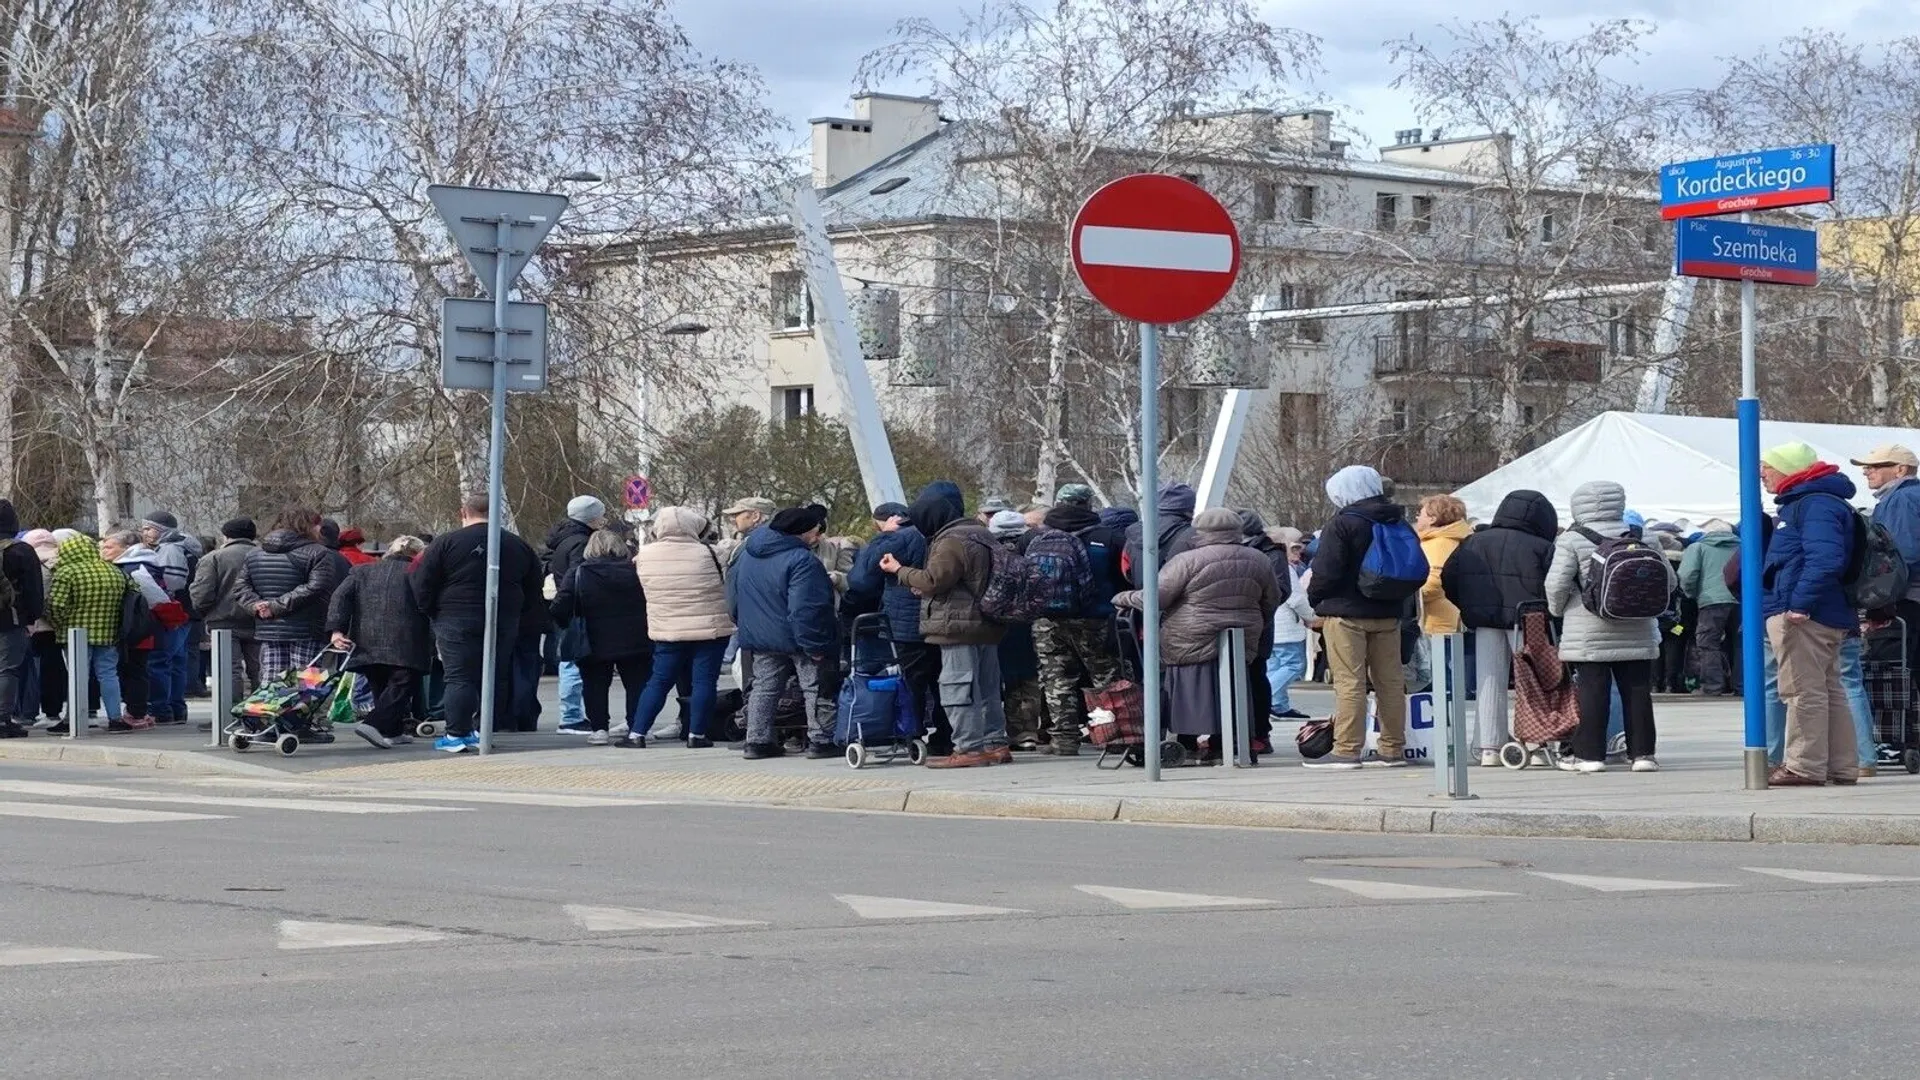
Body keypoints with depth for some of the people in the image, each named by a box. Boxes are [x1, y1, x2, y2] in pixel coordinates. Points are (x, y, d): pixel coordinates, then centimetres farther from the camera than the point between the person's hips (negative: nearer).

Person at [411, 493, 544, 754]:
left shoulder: (445, 543, -4)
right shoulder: (518, 546, 8)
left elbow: (422, 588, -3)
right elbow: (534, 594, 13)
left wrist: (433, 615, 9)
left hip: (457, 622, -3)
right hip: (504, 624, 4)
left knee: (459, 677, -2)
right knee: (493, 678, 11)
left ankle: (457, 734, -6)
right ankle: (484, 732, 12)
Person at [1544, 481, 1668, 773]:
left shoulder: (1571, 541, -6)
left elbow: (1556, 584, -11)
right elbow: (1668, 579, 10)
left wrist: (1557, 609, 7)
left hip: (1588, 636, -3)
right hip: (1638, 634, 3)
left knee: (1591, 691, 0)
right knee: (1637, 691, 7)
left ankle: (1589, 753, 1)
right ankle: (1642, 752, 9)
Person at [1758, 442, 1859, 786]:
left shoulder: (1816, 504, -14)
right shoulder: (1796, 503, 20)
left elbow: (1825, 560, -27)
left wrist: (1800, 604, -29)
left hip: (1804, 617, -11)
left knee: (1804, 692, -7)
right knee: (1829, 690, 13)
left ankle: (1805, 767, -5)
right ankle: (1842, 767, 18)